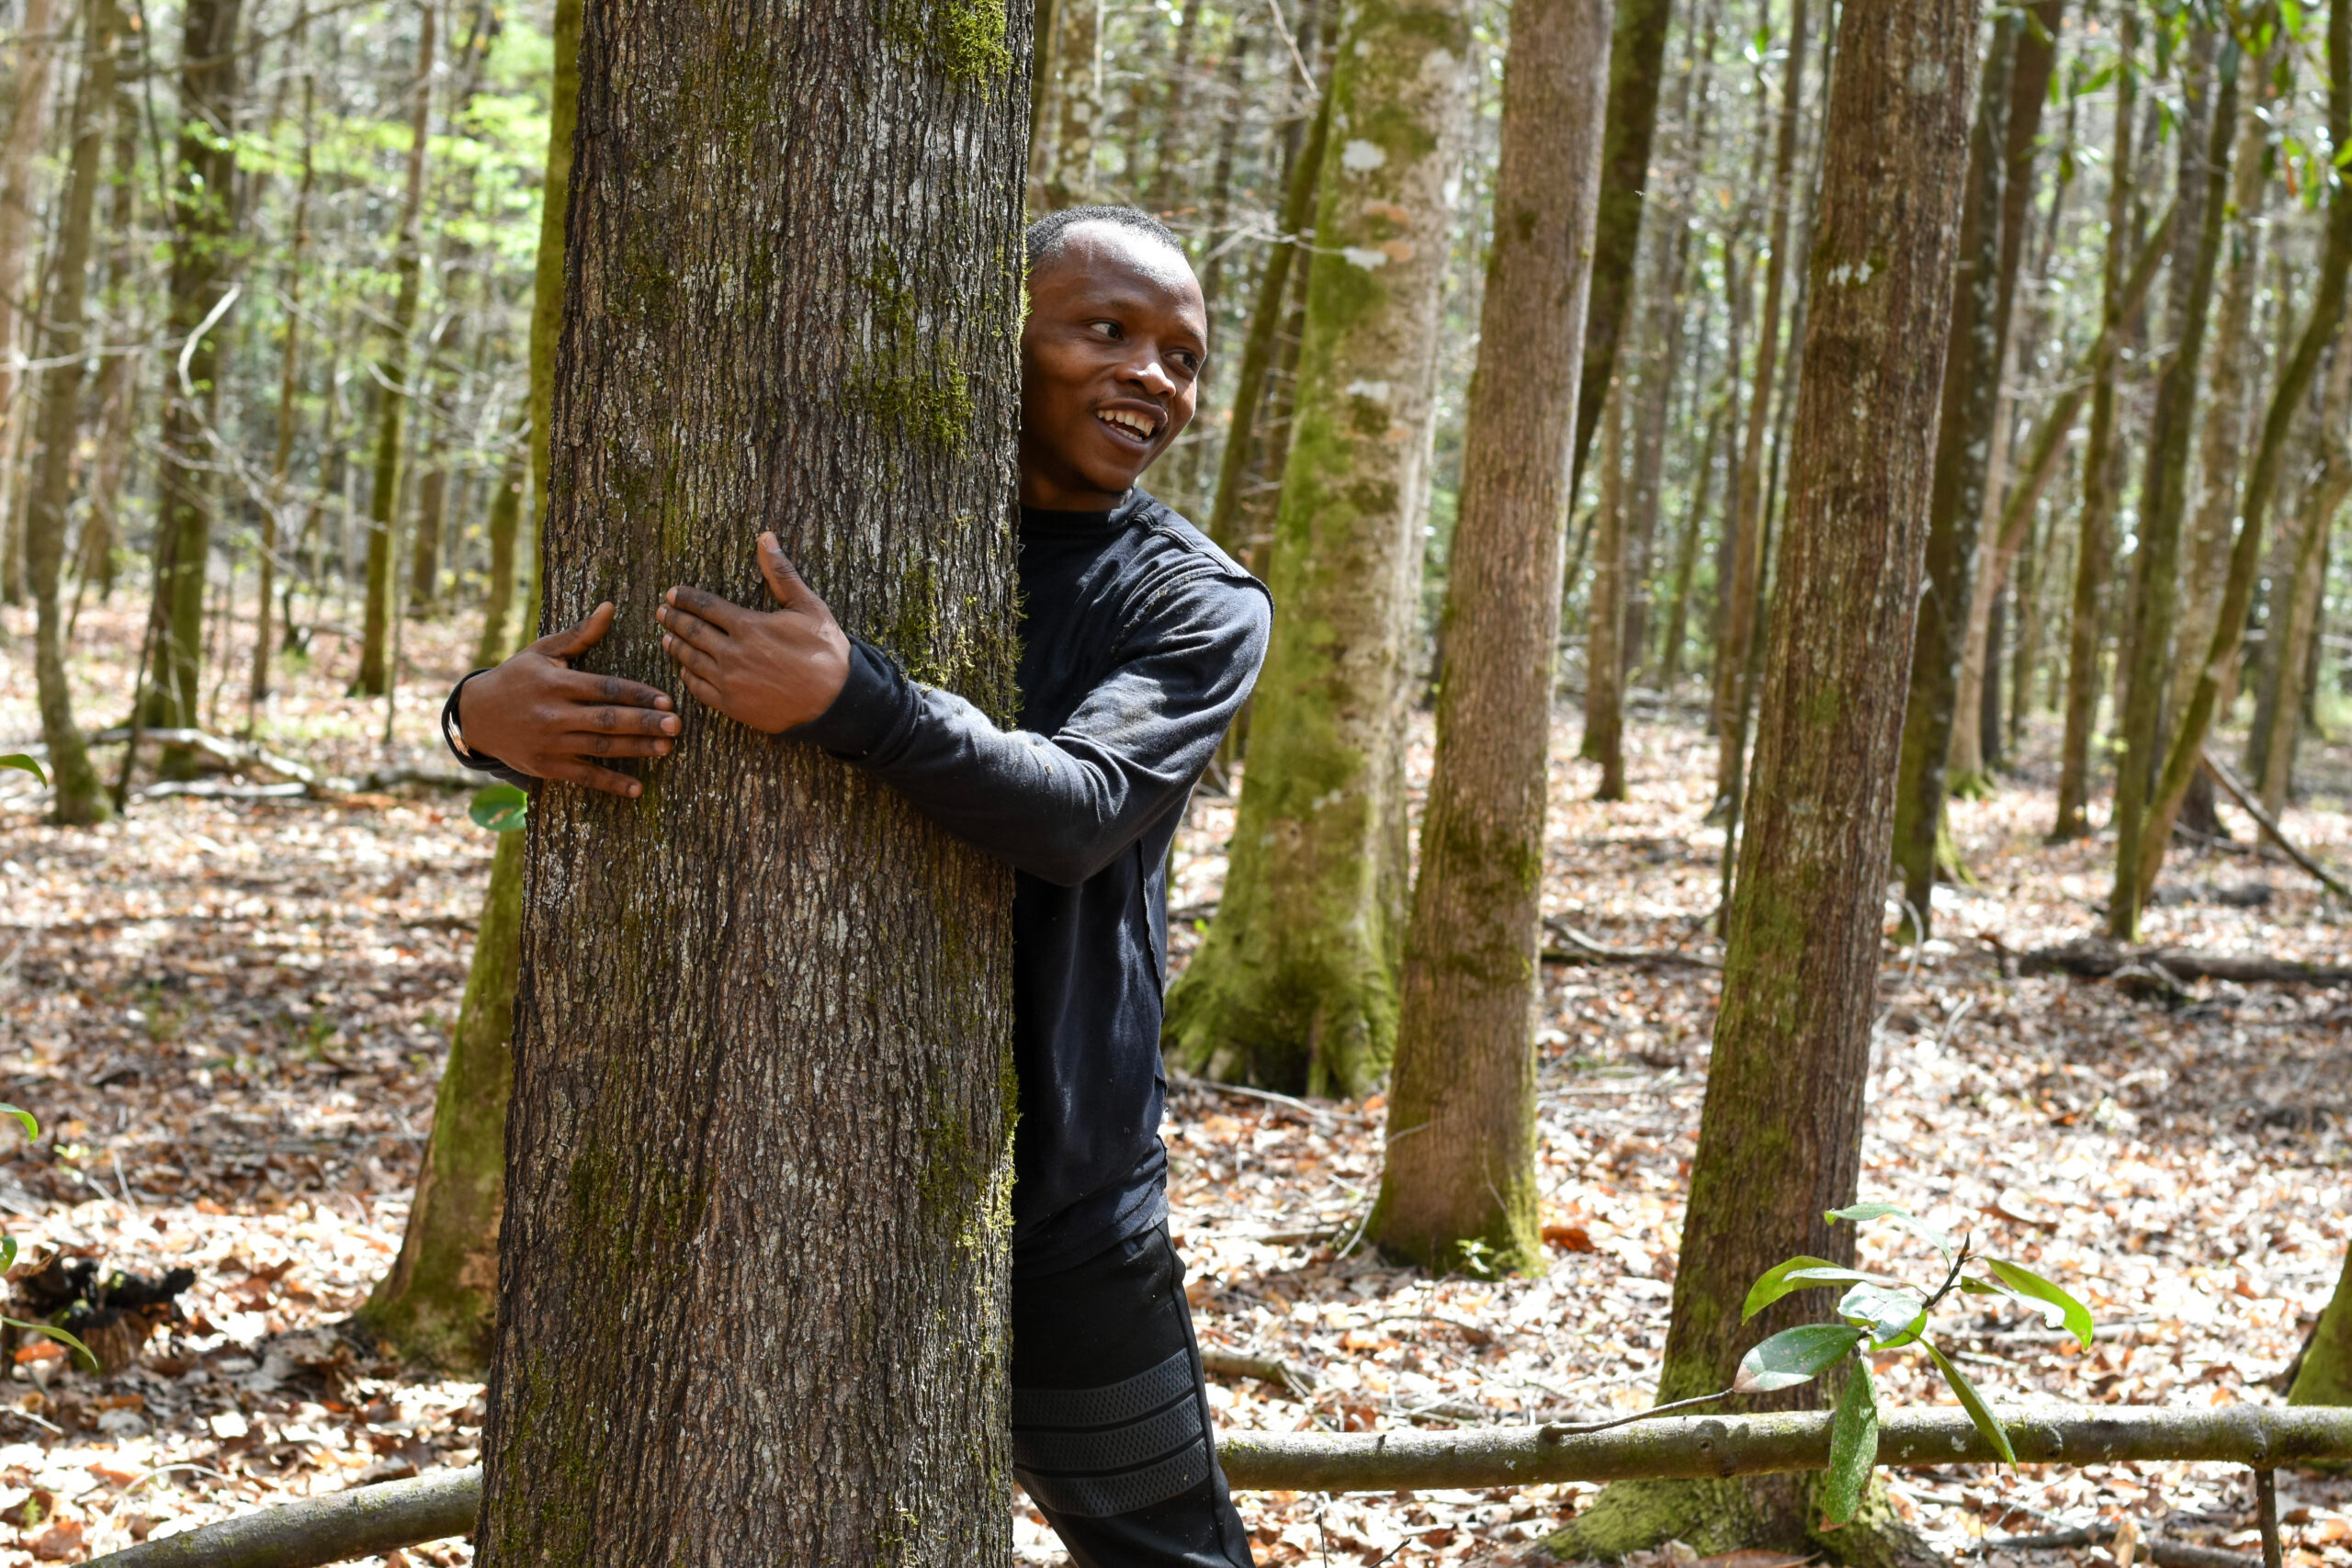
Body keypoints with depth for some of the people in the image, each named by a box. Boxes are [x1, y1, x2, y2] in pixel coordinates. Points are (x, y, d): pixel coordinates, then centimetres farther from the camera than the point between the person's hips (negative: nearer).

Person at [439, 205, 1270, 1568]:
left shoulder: (1201, 603, -1)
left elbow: (1081, 813, -20)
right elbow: (601, 684, 2)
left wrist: (850, 700, -36)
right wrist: (492, 714, -23)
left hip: (1060, 1198, -1)